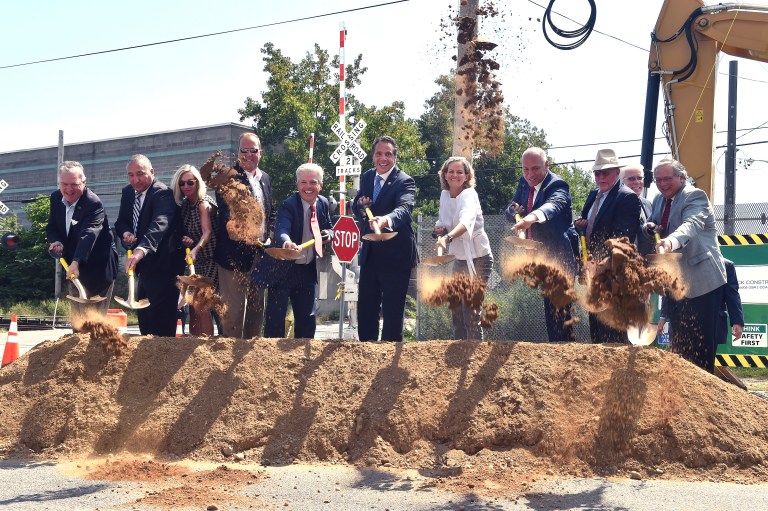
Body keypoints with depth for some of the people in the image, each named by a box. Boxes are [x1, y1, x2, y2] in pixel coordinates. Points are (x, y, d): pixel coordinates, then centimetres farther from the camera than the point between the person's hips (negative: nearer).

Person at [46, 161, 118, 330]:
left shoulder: (94, 203, -23)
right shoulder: (56, 198, 0)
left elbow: (88, 234, -36)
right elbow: (51, 227, 11)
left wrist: (76, 262, -49)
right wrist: (55, 241, -13)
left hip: (98, 268, -7)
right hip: (73, 266, 7)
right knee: (78, 317, 14)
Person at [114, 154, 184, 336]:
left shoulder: (163, 193, -20)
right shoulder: (128, 193, 7)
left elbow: (159, 224, -36)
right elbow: (121, 222, 14)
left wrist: (141, 250, -52)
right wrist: (125, 233, -11)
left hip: (162, 267, -9)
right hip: (145, 267, 9)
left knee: (161, 324, -9)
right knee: (144, 321, 17)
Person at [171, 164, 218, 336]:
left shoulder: (204, 203, -16)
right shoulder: (185, 204, 8)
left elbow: (207, 232, -29)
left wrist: (195, 250, -45)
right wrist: (184, 239, -9)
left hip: (209, 259, -8)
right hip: (196, 260, 8)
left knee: (201, 306, -13)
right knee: (192, 304, 9)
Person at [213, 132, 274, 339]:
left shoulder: (265, 179, 13)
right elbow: (226, 215, -19)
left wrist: (269, 237, 7)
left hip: (260, 253, 7)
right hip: (235, 254, -7)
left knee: (257, 308, 14)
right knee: (233, 309, -4)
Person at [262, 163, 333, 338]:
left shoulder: (324, 204, 2)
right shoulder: (288, 205, -17)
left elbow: (328, 228, 19)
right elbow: (281, 230, -34)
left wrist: (328, 235, -5)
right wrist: (287, 242, -56)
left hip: (308, 270, 6)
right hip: (283, 269, -6)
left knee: (308, 317, 15)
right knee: (275, 317, -2)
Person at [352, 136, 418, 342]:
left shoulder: (405, 182, -15)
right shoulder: (367, 177, 7)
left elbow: (404, 208, -34)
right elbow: (356, 208, 17)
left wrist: (386, 220, -56)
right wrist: (360, 204, -9)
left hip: (396, 254, -6)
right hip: (370, 253, 7)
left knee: (393, 310, 1)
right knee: (365, 308, 13)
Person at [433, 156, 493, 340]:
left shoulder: (469, 195, -20)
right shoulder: (445, 195, 2)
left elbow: (466, 221, -40)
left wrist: (448, 237, -57)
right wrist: (440, 228, -6)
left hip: (477, 258, -8)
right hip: (459, 259, 8)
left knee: (471, 312, -10)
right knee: (456, 308, 16)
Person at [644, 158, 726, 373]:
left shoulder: (694, 196, -14)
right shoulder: (659, 200, 11)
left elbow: (692, 224, -34)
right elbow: (651, 227, 22)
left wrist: (670, 241, -54)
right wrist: (650, 227, -4)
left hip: (701, 280, -8)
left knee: (701, 341, -6)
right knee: (677, 339, 15)